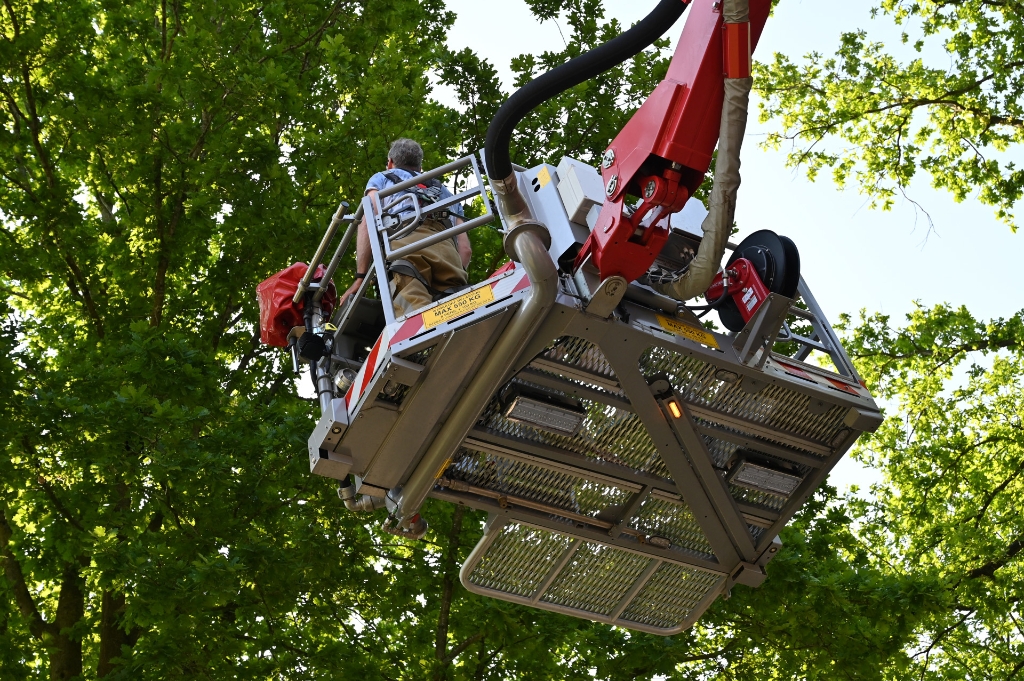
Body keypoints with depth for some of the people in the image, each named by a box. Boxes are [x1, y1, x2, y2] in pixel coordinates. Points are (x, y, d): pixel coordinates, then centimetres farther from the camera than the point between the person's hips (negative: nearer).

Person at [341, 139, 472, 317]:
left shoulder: (381, 178, 34)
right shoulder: (445, 192, 44)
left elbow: (368, 223, 14)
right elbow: (465, 248, 29)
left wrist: (360, 277, 8)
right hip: (447, 249, 4)